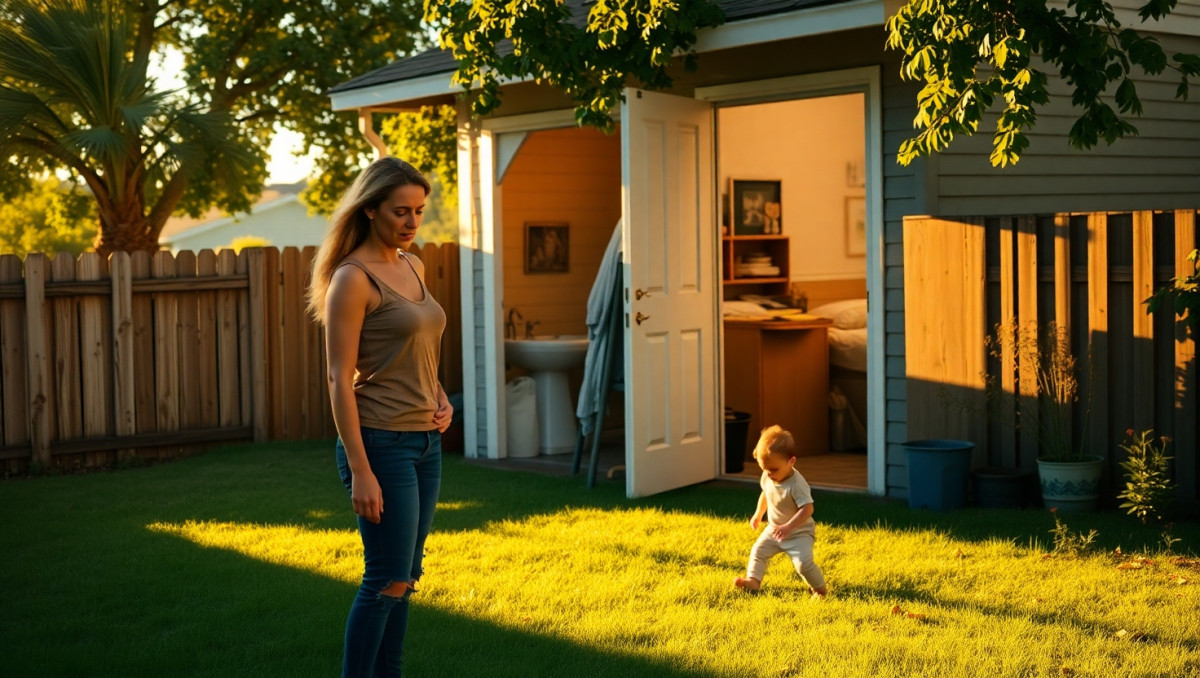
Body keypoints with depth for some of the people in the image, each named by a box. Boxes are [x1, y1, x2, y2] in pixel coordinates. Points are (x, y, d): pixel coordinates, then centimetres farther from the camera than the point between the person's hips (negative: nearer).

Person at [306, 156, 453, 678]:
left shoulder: (413, 268, 11)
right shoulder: (352, 278, -13)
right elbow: (340, 380, -16)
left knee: (405, 577, 12)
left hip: (425, 440, 8)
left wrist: (440, 397, 5)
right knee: (386, 580, -4)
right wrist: (361, 472, -20)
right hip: (381, 442, -8)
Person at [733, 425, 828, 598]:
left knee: (804, 563, -19)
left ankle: (820, 589, 0)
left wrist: (788, 527, -40)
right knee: (758, 551, 2)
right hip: (774, 529, 8)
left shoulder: (797, 484, -29)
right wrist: (758, 514, 19)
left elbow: (807, 509, -34)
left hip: (799, 532, -8)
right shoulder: (767, 477, -6)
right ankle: (753, 580, 7)